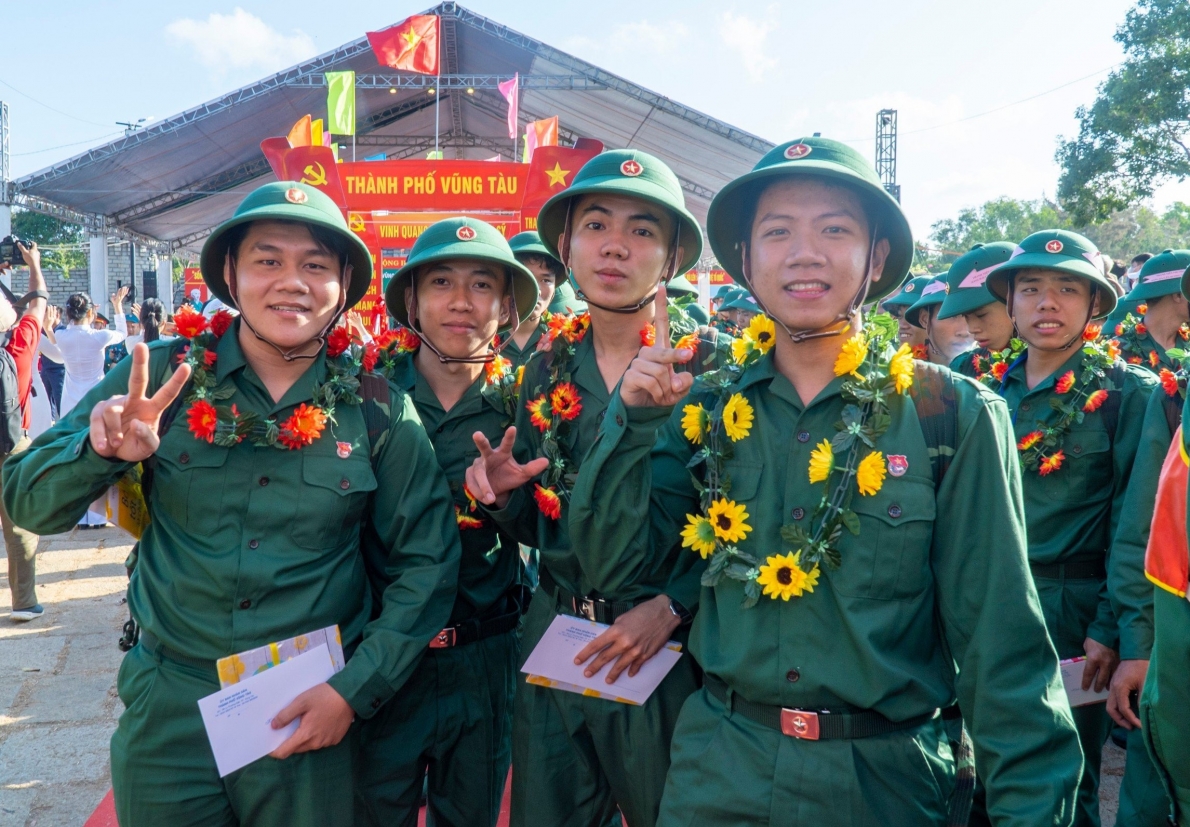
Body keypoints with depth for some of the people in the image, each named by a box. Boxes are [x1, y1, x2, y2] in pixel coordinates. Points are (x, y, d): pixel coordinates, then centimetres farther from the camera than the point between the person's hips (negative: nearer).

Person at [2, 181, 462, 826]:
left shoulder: (378, 410, -7)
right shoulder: (162, 374, -5)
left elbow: (426, 565, -1)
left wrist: (356, 690, -9)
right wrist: (103, 451, -23)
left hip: (312, 720, 0)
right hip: (167, 716, 1)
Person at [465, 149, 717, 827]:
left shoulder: (708, 367, -10)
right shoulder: (547, 372, 4)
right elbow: (540, 525, 11)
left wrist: (671, 606, -21)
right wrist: (504, 493, -9)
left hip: (668, 654, -4)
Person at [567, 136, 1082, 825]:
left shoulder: (954, 416, -10)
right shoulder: (709, 408, -2)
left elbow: (1002, 641, -9)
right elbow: (624, 547, 1)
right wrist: (636, 420, -12)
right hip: (719, 764, 3)